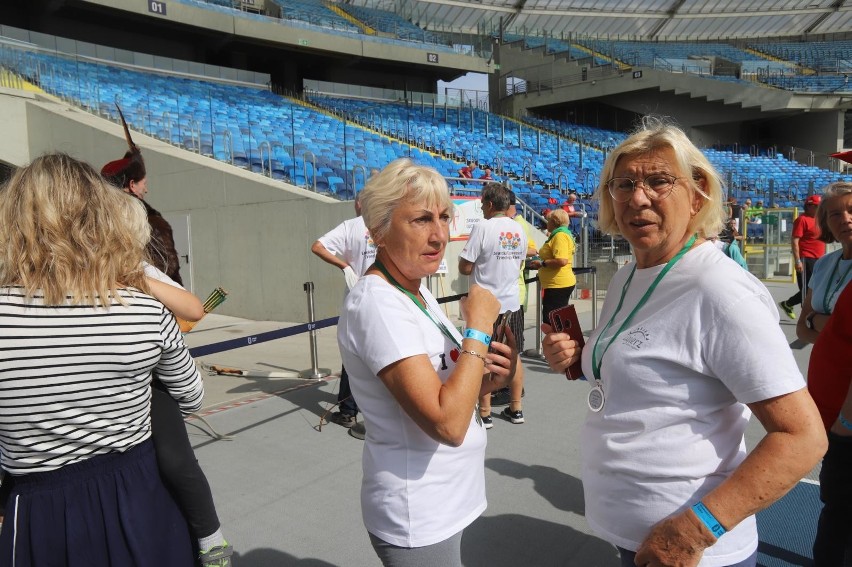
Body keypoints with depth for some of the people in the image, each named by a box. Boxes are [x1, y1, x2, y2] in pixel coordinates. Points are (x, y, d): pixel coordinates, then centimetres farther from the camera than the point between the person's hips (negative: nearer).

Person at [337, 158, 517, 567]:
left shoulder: (417, 292, 4)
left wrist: (485, 379, -6)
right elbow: (446, 424, -31)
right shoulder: (376, 303, -24)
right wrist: (478, 327, -22)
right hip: (419, 519, -9)